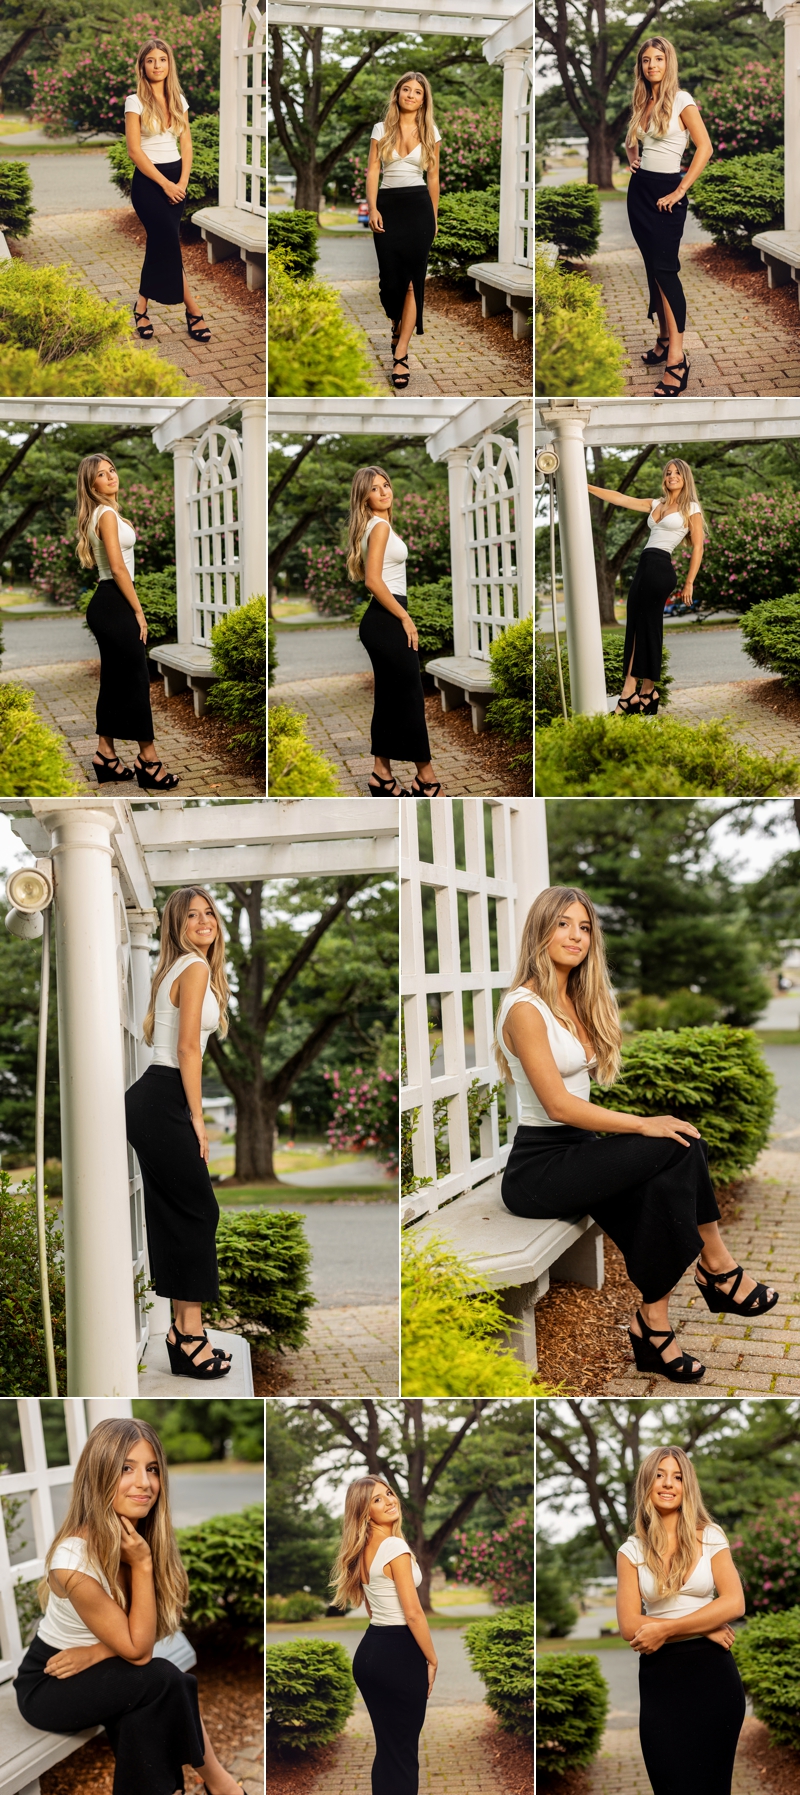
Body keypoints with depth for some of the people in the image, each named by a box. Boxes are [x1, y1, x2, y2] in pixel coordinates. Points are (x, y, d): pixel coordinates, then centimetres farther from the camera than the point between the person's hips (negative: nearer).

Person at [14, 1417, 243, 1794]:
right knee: (166, 1681, -25)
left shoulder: (141, 1538, -9)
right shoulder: (73, 1559, -30)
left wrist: (97, 1652, -21)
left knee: (147, 1712, -26)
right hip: (48, 1687, -6)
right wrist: (142, 1565, -28)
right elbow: (137, 1649, -23)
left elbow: (139, 1638, -2)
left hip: (95, 1676, 6)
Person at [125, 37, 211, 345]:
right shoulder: (135, 101, -7)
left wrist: (182, 182, -6)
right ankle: (192, 310, -9)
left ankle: (141, 306, 15)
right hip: (148, 180, -5)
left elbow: (186, 145, 8)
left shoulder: (179, 100, 7)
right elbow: (134, 150, -11)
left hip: (176, 178, 5)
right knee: (170, 244, -12)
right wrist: (165, 184, -13)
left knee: (159, 244, 4)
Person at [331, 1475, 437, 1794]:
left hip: (368, 1651, 8)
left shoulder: (362, 1551, 11)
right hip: (398, 1653, -8)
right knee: (403, 1753, -2)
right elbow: (413, 1613, -18)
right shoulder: (395, 1547, -16)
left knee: (385, 1749, 14)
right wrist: (432, 1660, -8)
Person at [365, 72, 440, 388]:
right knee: (390, 276, 0)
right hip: (388, 205, 1)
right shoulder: (381, 129, 4)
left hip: (419, 206, 0)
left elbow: (433, 176, 10)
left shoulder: (430, 132, 5)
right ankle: (397, 326, 33)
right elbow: (373, 171, 1)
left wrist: (434, 217, 10)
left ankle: (400, 354, -9)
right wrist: (372, 209, -10)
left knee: (413, 279, -7)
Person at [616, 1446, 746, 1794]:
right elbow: (629, 1626, -5)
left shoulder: (709, 1537, 3)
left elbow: (734, 1604, -8)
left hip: (711, 1672, -1)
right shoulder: (631, 1551, 3)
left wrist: (665, 1629, -14)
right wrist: (704, 1628, -11)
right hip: (658, 1677, 1)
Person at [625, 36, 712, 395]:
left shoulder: (681, 100, -9)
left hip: (666, 191, -7)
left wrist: (681, 191, -14)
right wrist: (632, 157, 8)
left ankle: (677, 358, -16)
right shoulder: (641, 102, 11)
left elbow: (704, 147, -13)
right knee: (653, 268, 8)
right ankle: (665, 339, 18)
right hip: (639, 188, 7)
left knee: (665, 269, -13)